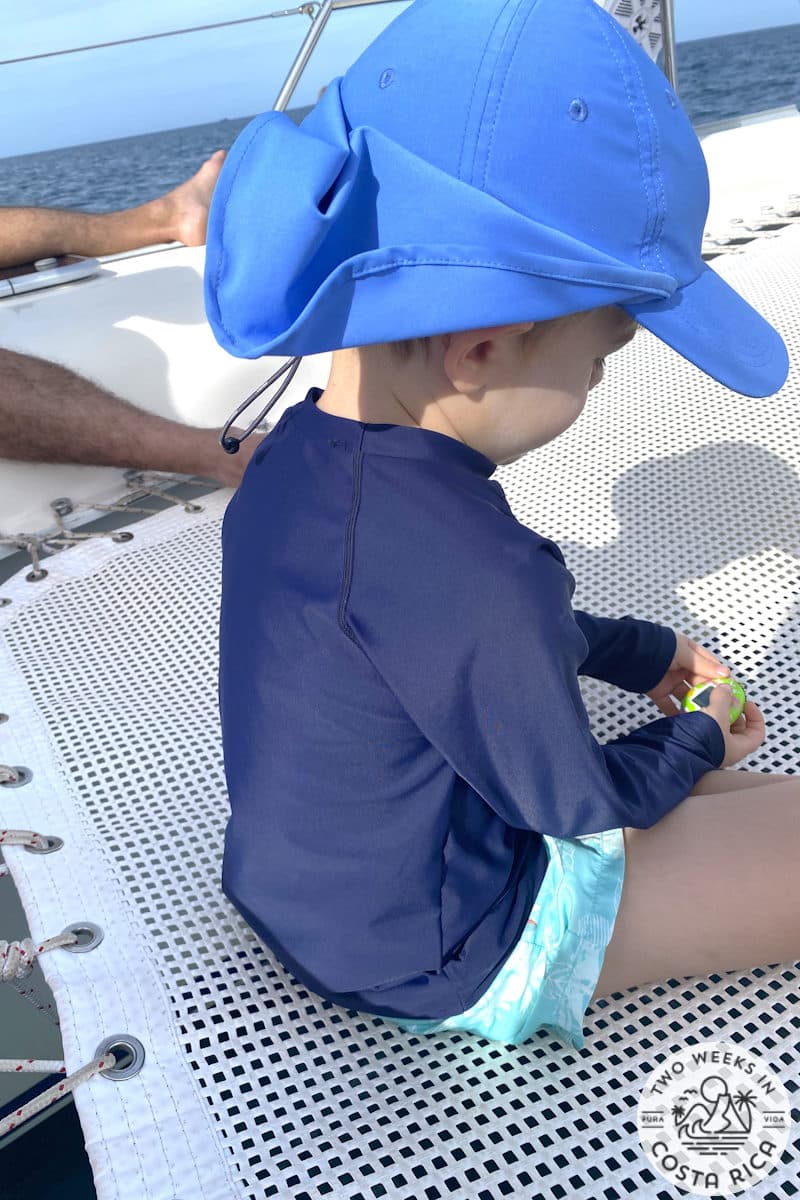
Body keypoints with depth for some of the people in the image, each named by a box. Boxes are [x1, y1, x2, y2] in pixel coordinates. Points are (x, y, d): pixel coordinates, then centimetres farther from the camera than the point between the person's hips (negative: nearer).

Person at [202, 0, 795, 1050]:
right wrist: (700, 742, 2)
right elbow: (579, 803, -18)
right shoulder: (472, 569, -36)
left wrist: (646, 653, 14)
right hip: (441, 966, -8)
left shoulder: (296, 453, -7)